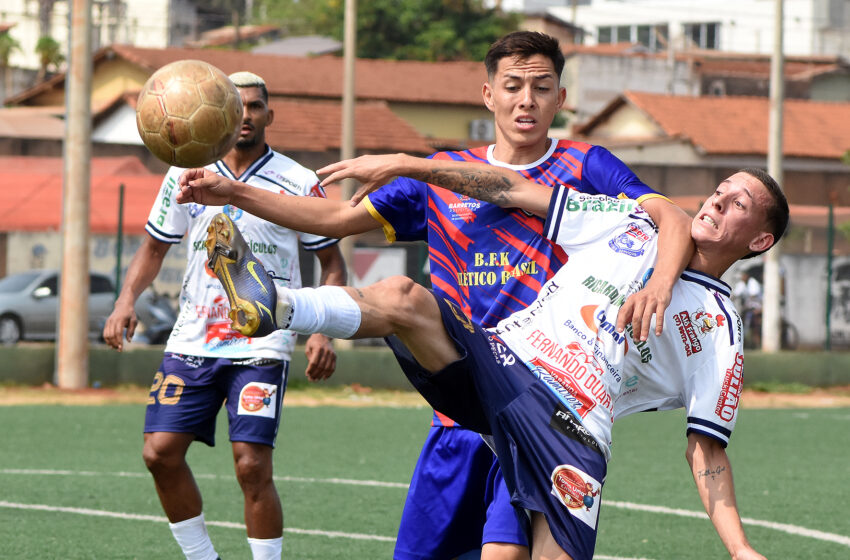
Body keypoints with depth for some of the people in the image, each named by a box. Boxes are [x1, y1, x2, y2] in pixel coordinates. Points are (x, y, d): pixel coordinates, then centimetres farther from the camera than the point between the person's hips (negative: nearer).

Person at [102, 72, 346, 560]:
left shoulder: (299, 184, -2)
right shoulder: (186, 175, 7)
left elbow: (332, 264, 5)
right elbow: (155, 247, 18)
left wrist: (323, 332, -9)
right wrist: (127, 298, 0)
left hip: (262, 347, -4)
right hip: (193, 338, 4)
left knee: (252, 465, -14)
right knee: (161, 451, -4)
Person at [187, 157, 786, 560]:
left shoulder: (720, 329, 13)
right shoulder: (630, 223, 20)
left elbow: (707, 448, 9)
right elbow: (513, 189, 18)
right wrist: (406, 164, 10)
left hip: (568, 425, -2)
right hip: (499, 356, 2)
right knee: (406, 298, -25)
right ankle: (276, 306, -46)